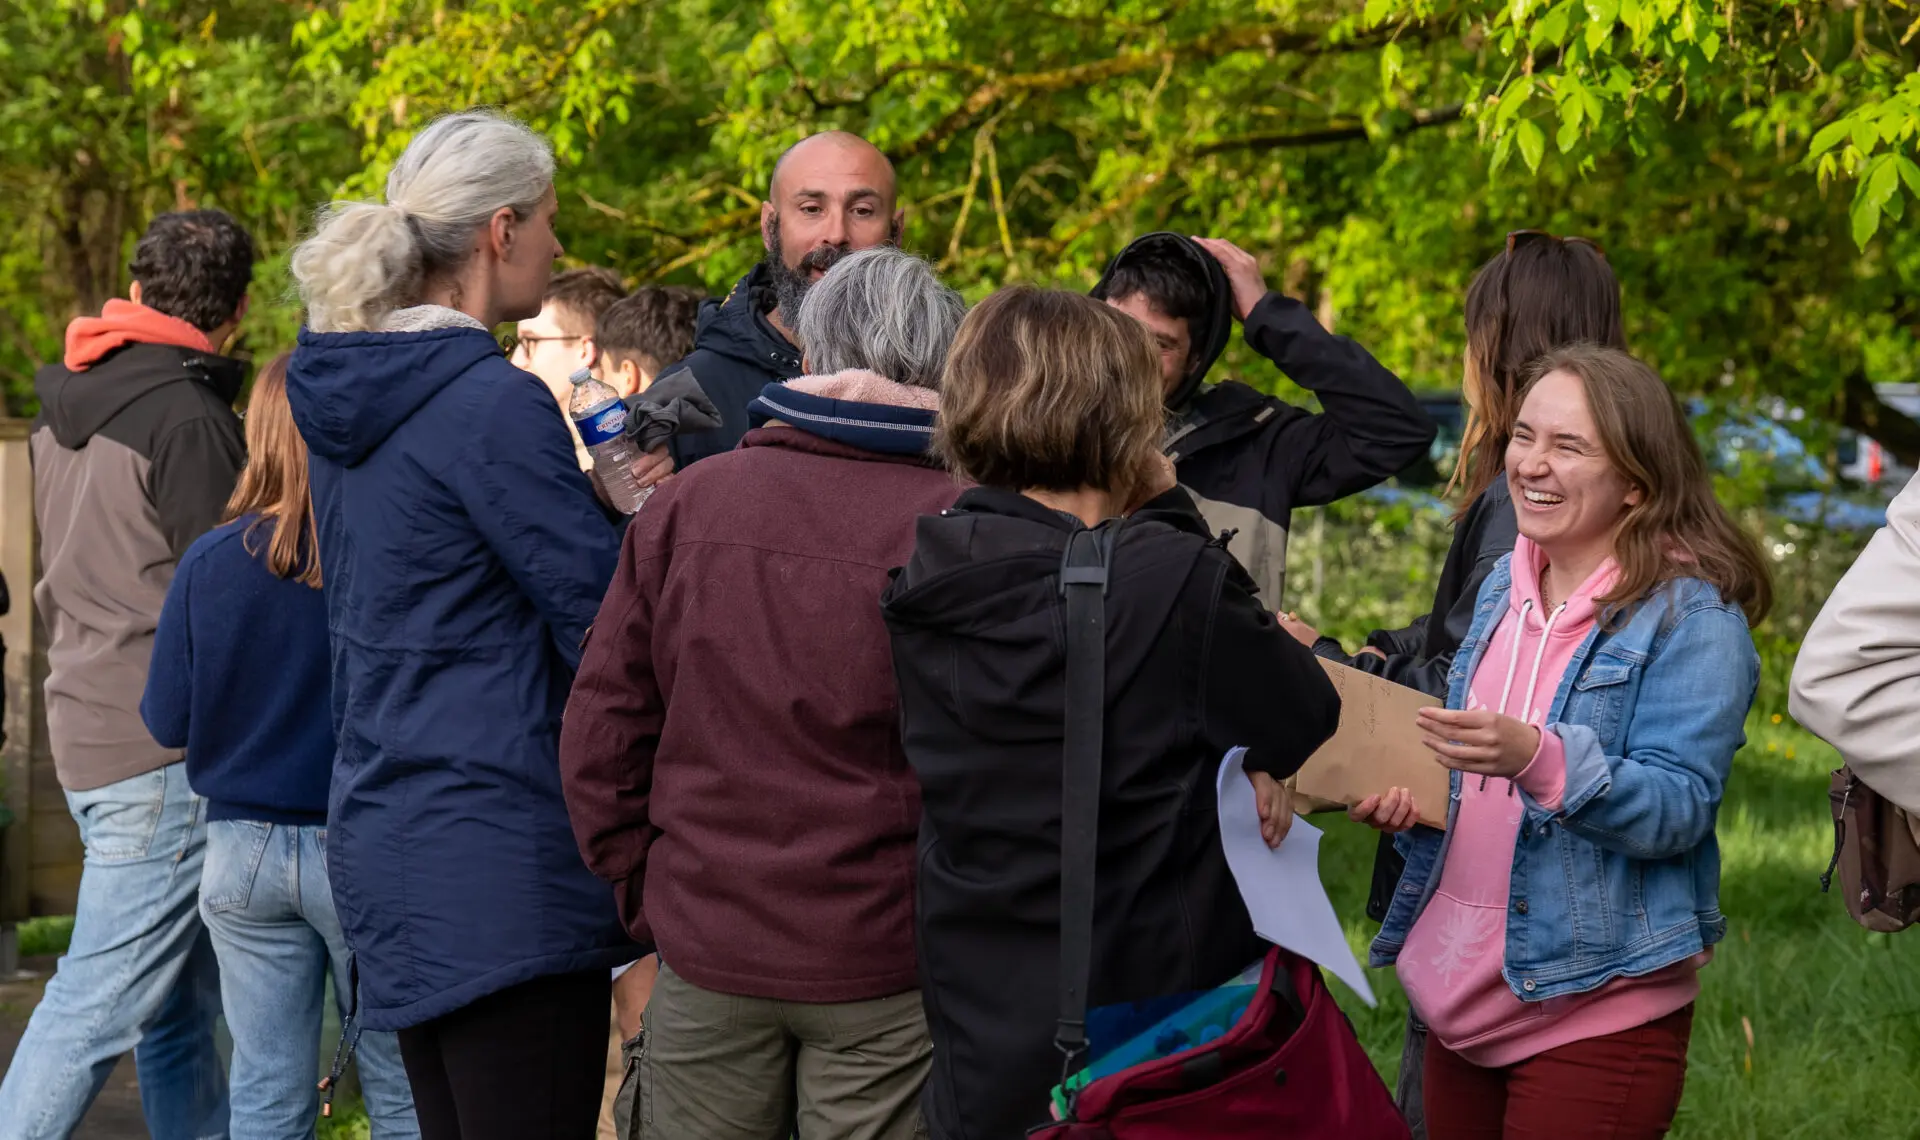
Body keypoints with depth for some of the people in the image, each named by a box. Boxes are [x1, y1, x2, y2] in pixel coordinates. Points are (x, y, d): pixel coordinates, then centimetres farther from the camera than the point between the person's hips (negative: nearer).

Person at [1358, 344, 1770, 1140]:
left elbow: (1679, 810, -19)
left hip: (1596, 1013, -7)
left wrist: (1537, 757, -33)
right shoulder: (1504, 587, 10)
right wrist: (1405, 793, 0)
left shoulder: (1693, 615, -11)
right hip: (1460, 990, 7)